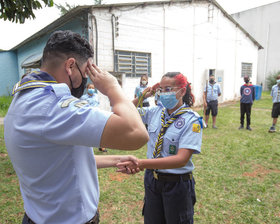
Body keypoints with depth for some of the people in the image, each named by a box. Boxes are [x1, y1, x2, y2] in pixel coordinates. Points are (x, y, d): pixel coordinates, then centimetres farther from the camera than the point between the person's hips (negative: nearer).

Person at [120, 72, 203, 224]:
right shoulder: (155, 112, -3)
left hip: (177, 183, -4)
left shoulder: (191, 120, -18)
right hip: (152, 178, 5)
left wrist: (141, 163, -36)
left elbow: (181, 159, -28)